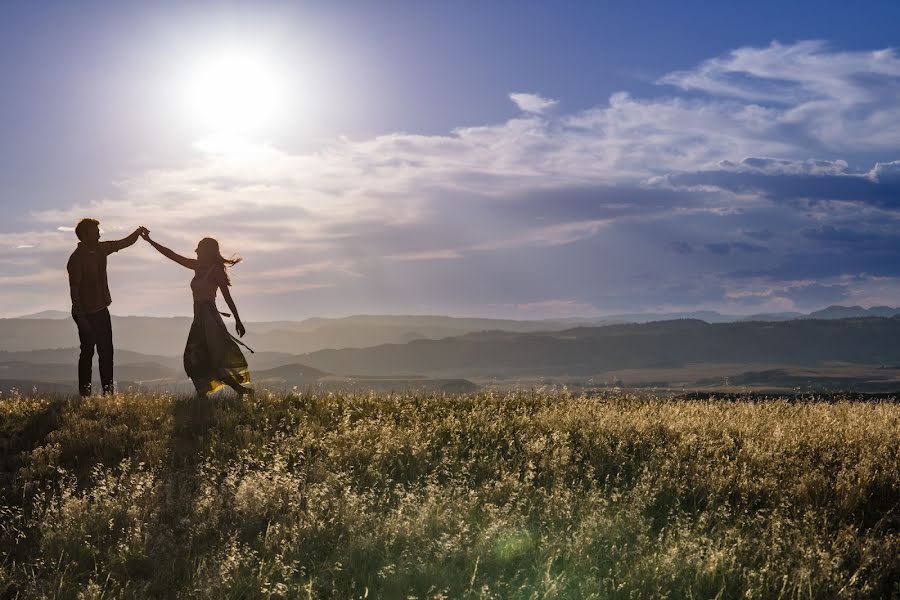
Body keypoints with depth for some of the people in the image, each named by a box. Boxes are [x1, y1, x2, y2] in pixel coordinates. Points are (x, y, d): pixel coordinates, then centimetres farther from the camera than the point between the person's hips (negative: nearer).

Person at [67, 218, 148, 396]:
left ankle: (108, 393, 13)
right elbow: (74, 289, -19)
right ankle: (85, 394, 4)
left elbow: (123, 243, 17)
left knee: (106, 352, 8)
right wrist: (81, 318, -22)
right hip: (86, 313, -8)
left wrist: (137, 233, -2)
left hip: (101, 310, 8)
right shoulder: (77, 259, -17)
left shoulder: (100, 249, 5)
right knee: (87, 353, -2)